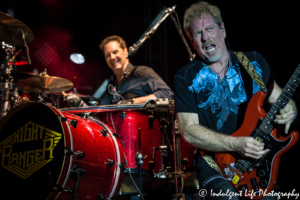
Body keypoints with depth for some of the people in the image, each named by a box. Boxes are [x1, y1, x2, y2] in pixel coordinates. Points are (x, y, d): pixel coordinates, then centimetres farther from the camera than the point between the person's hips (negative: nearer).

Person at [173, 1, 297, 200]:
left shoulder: (254, 61, 7)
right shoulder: (186, 77, -1)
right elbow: (189, 130, -9)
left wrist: (289, 110, -13)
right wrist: (236, 145, -19)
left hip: (260, 155, 3)